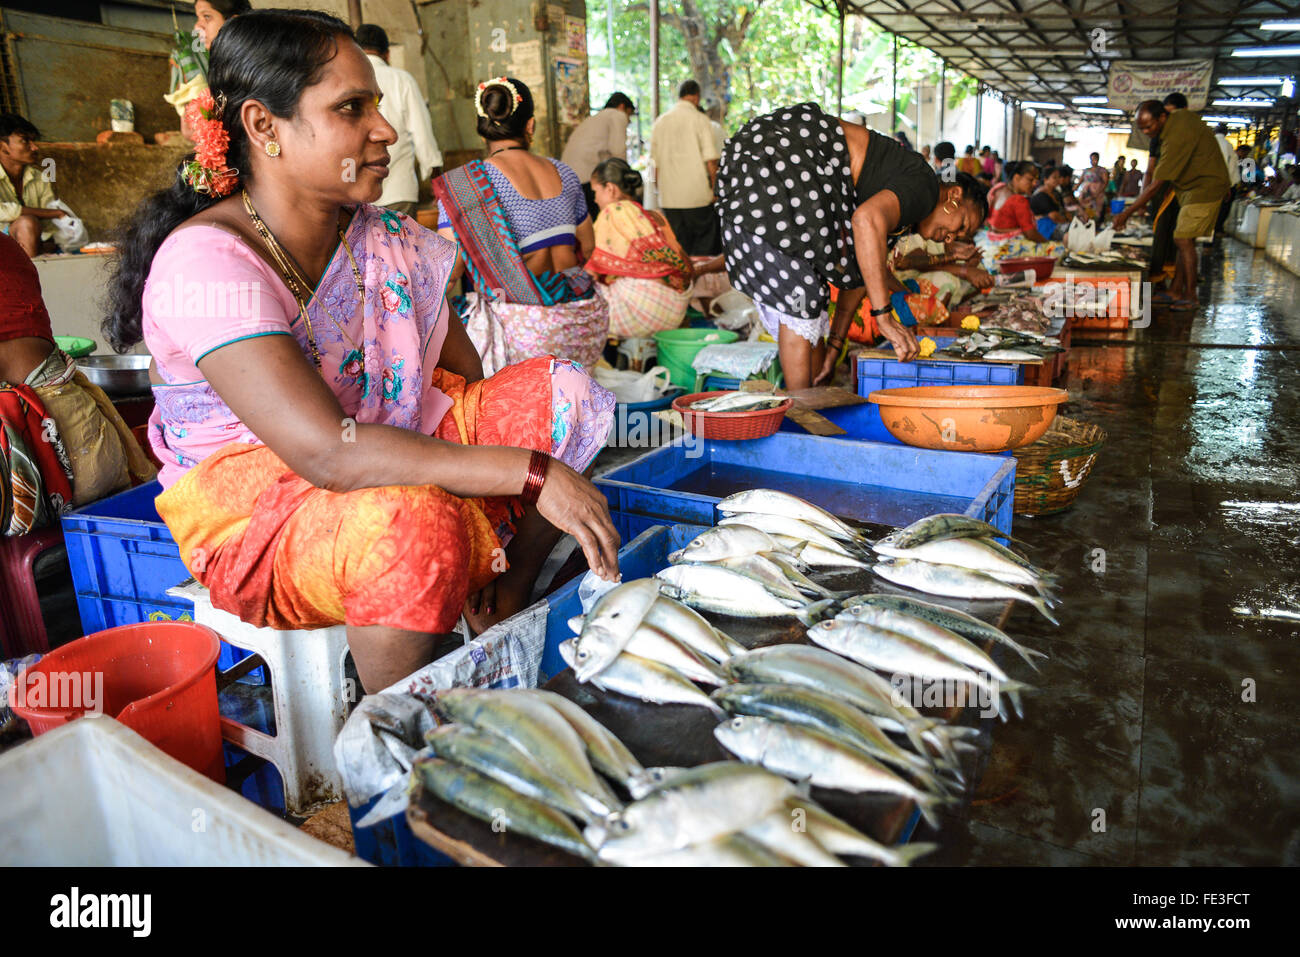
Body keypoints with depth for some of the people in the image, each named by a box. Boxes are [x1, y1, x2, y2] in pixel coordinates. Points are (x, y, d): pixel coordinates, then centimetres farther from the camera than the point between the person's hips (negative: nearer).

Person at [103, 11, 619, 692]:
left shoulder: (389, 241, 0)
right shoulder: (205, 260, -20)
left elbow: (466, 385, -1)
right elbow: (328, 452, -33)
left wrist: (499, 561, -14)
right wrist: (529, 472, -34)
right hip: (253, 510, -6)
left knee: (559, 390, -7)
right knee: (412, 519, -37)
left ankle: (508, 620, 0)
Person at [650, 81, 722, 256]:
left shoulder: (659, 122, 11)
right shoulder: (699, 119, -3)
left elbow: (655, 162, 13)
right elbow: (710, 160, -7)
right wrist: (715, 189, 0)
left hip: (668, 198, 5)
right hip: (697, 195, -5)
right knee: (705, 245, 0)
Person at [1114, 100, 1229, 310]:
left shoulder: (1176, 138, -29)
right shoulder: (1180, 115, -1)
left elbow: (1154, 186, -30)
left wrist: (1126, 214, -26)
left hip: (1205, 188, -10)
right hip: (1194, 185, 10)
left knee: (1183, 239, -12)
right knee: (1184, 239, 10)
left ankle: (1190, 297, -7)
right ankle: (1176, 290, 14)